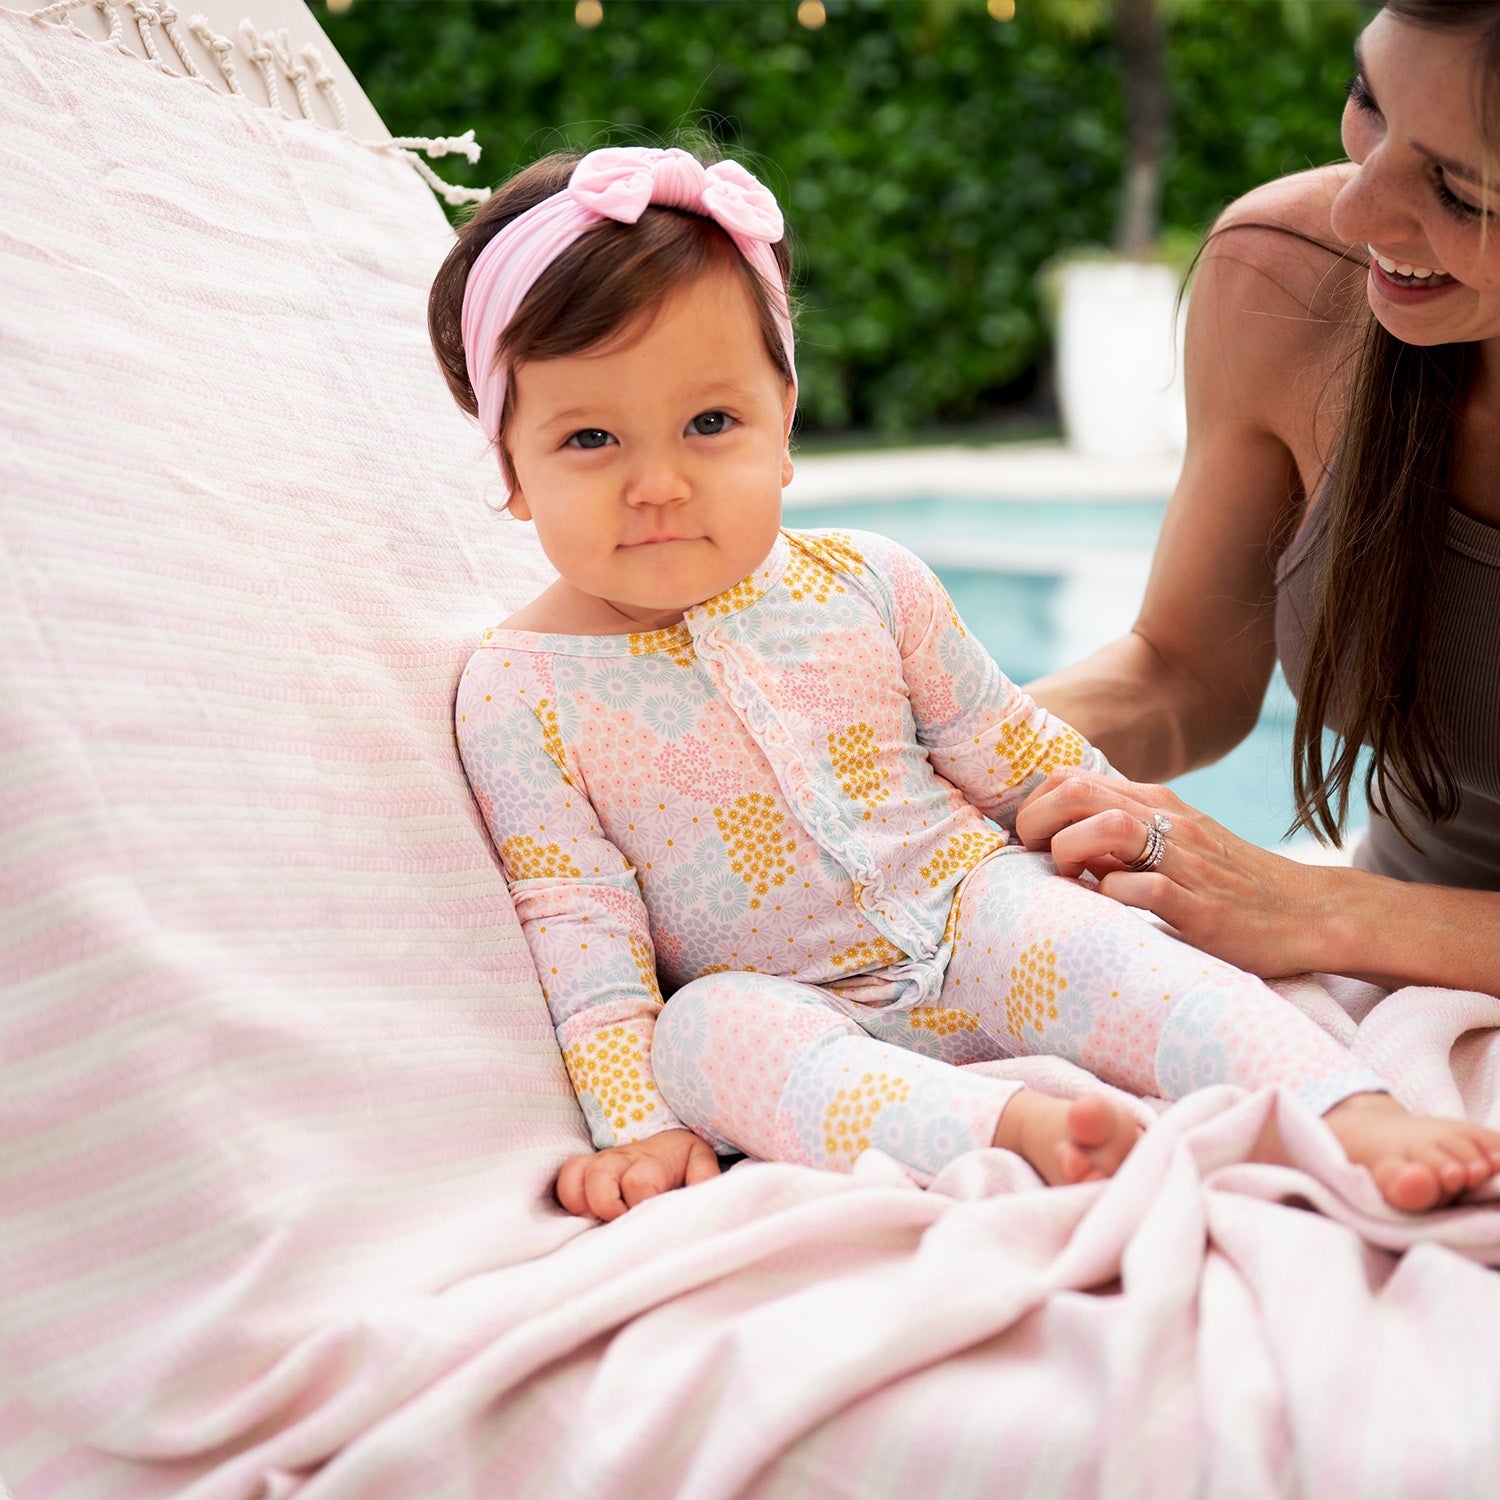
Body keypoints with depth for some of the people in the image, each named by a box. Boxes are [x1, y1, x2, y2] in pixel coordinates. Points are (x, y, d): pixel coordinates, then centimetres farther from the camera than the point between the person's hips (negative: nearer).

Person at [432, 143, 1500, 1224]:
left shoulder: (865, 586, -2)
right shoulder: (519, 692, -9)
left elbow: (1010, 751, 10)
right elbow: (576, 926, -10)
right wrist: (638, 1120, -16)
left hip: (967, 909, 2)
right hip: (783, 1004, -2)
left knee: (1062, 930, -27)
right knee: (710, 1029, -33)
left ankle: (1356, 1116, -36)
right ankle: (1017, 1127, -51)